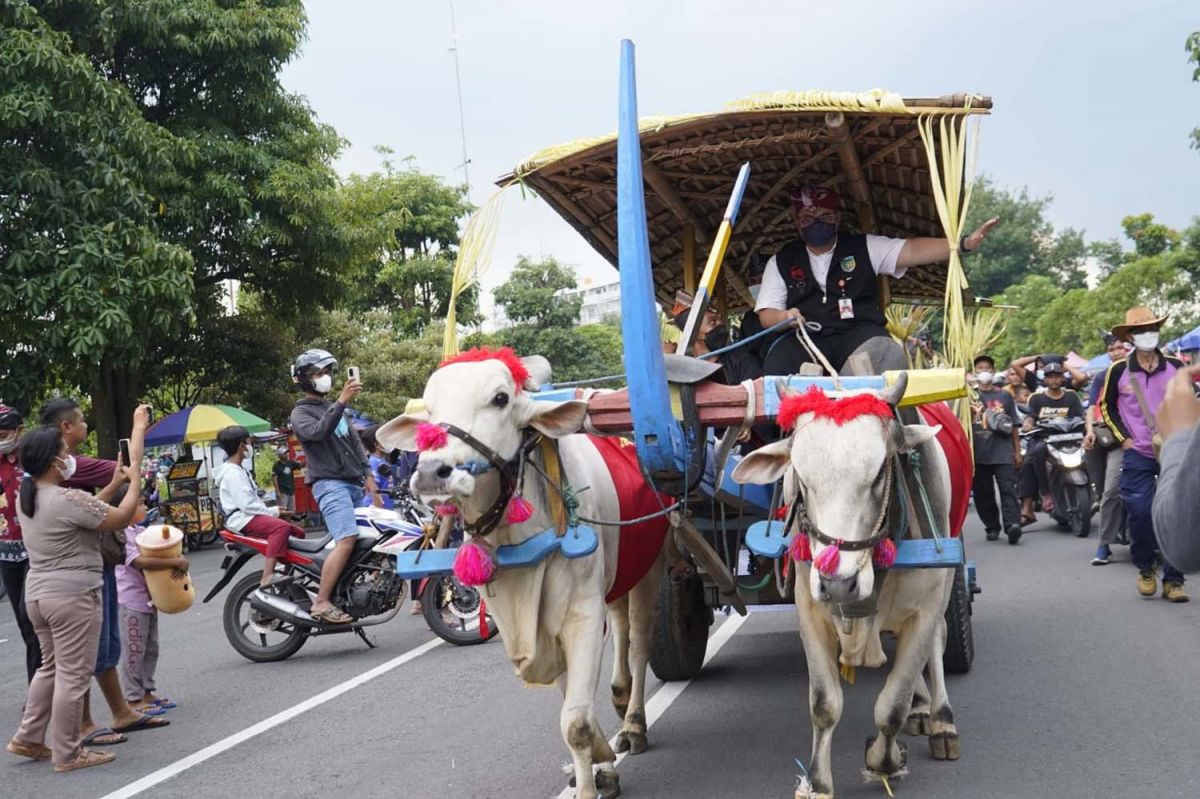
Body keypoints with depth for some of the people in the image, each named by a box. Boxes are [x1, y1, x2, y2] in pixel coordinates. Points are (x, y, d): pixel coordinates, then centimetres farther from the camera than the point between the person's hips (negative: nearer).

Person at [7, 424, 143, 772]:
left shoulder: (26, 499, 9)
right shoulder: (68, 499, -19)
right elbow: (121, 518, -12)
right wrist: (134, 481, 2)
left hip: (38, 594, 9)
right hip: (73, 597, -9)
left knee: (51, 667, 22)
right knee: (73, 675, -1)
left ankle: (28, 738, 24)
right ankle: (67, 754, 6)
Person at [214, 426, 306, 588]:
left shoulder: (238, 470, 21)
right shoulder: (232, 473, -13)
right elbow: (247, 505, -21)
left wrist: (271, 511, 7)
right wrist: (273, 511, -12)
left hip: (251, 515, 11)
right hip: (243, 520, -11)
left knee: (298, 533, 10)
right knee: (282, 527, -36)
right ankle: (267, 578, -45)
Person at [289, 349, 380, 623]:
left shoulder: (335, 409, 25)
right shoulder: (301, 413, 0)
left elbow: (355, 442, 25)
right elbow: (318, 432, -22)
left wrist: (367, 475, 14)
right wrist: (341, 402, -30)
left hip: (354, 484, 9)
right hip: (330, 485, -9)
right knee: (347, 540, -24)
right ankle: (321, 603, -25)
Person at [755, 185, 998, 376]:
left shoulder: (864, 248, 14)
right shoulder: (781, 262, 16)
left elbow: (911, 251, 2)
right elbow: (766, 314, 11)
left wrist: (963, 244, -13)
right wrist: (785, 317, -14)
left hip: (858, 332, 0)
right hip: (804, 338, 0)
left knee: (889, 355, -34)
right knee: (778, 365, -34)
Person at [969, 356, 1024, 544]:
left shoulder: (1004, 396, 12)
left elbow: (1013, 426, 13)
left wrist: (1017, 452, 8)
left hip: (1003, 453, -1)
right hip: (978, 453, 1)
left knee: (1008, 489, -13)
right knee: (983, 493, 4)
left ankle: (1012, 524, -24)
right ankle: (992, 527, 15)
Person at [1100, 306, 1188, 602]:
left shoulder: (1176, 367, 2)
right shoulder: (1118, 371, -1)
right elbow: (1107, 406, 11)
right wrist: (1124, 438, 1)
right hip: (1137, 455, -1)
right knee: (1140, 514, -6)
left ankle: (1173, 580, 5)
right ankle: (1145, 569, 17)